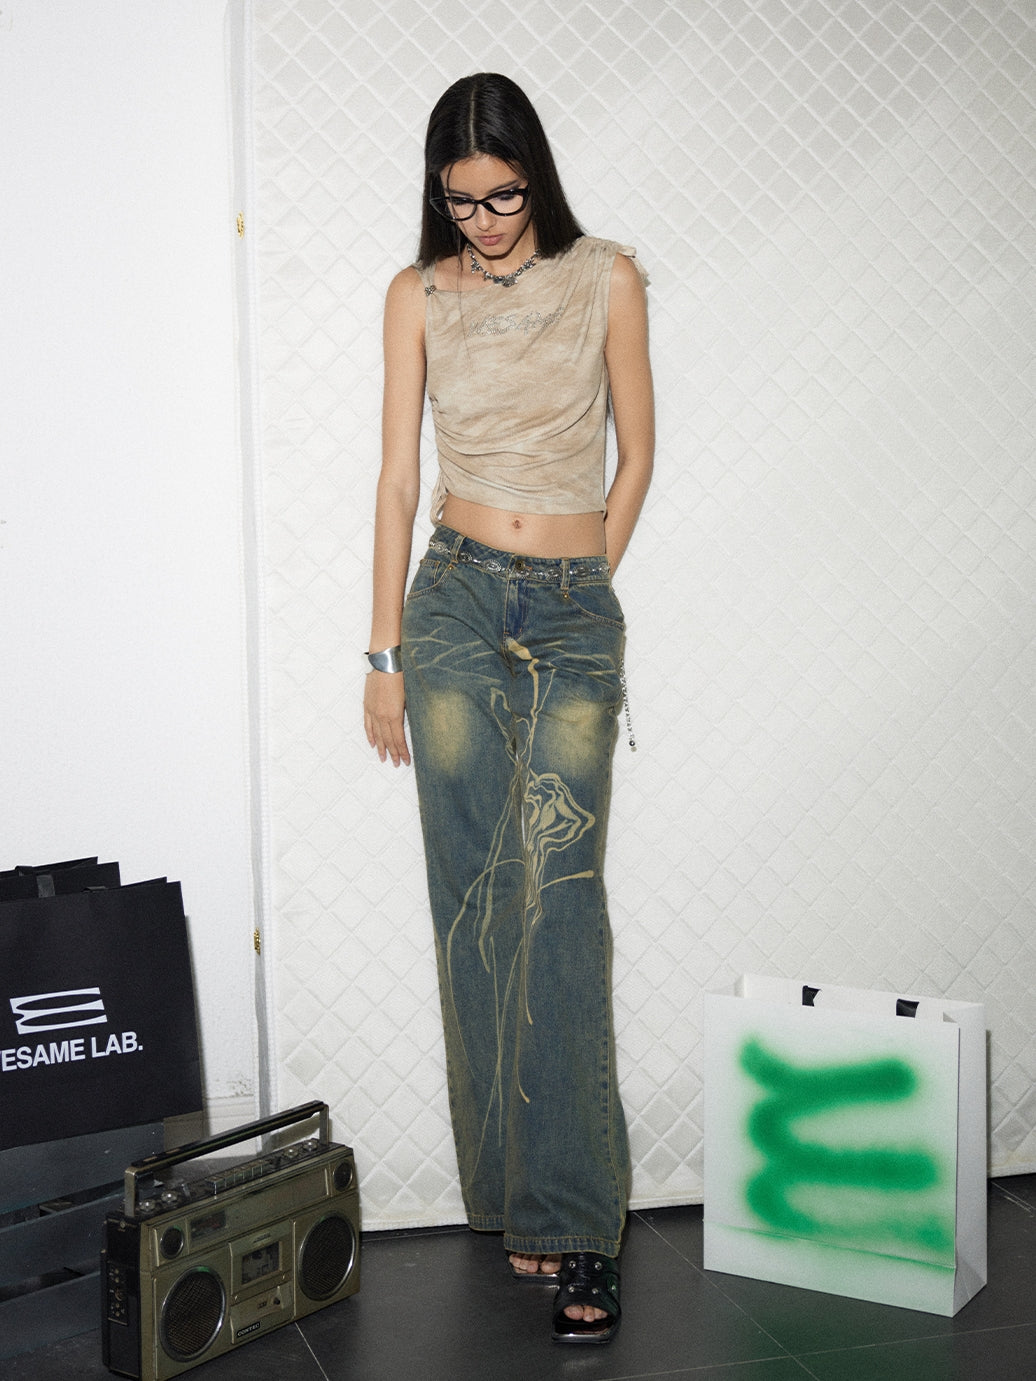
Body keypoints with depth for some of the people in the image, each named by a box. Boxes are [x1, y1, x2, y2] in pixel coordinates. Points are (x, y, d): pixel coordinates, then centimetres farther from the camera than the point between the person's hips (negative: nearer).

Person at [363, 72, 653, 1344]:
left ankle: (572, 1224, -5)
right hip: (454, 604, 1)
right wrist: (383, 651, 3)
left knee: (557, 901, -11)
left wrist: (581, 588, 9)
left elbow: (636, 453, 10)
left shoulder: (606, 278, 5)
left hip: (577, 618, -1)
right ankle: (515, 1200, 12)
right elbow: (399, 477, 6)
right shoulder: (418, 296, 7)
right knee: (477, 904, 1)